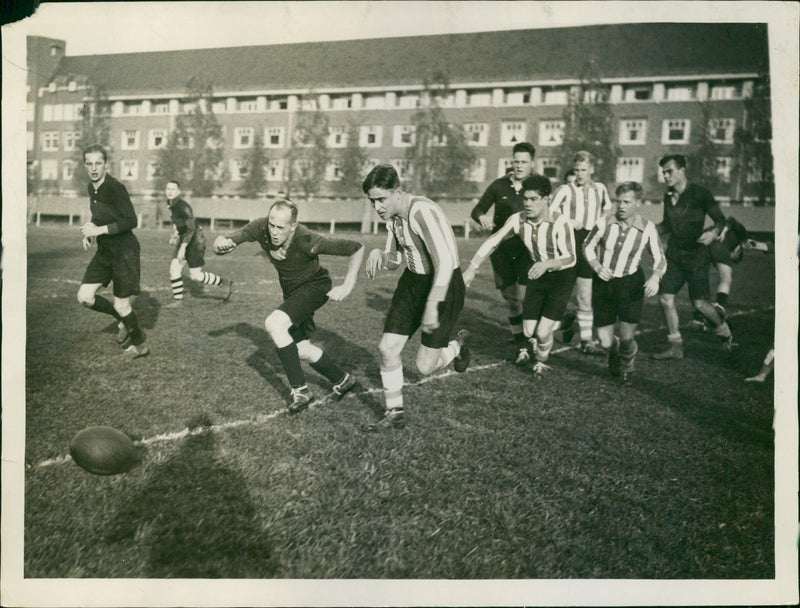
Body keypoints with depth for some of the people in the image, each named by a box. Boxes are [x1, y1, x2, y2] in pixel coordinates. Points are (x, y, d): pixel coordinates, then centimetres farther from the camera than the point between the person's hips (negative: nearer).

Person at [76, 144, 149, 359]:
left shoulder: (115, 188, -19)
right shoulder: (92, 187, 7)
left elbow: (131, 221, -22)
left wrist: (100, 230, -24)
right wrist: (91, 230, 4)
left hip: (124, 250, -8)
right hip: (104, 250, 8)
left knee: (121, 305, 0)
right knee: (84, 296, 1)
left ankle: (139, 344, 23)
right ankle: (123, 320, 25)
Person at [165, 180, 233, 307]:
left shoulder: (183, 206, -21)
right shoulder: (171, 204, 6)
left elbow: (191, 228, -24)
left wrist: (183, 248, -27)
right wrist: (176, 234, 18)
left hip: (195, 241, -8)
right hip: (183, 239, 8)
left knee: (195, 276, -4)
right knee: (174, 268, -2)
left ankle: (224, 283, 14)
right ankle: (177, 300, 9)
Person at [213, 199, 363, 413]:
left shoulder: (307, 241, -34)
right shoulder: (260, 228, -22)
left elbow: (357, 248, -26)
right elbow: (219, 244, -17)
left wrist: (347, 286, -30)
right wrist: (221, 244, -41)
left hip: (314, 287, -7)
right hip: (291, 291, 7)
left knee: (274, 323, -28)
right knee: (302, 349, 10)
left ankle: (300, 390, -16)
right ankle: (342, 380, 35)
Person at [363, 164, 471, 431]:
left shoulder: (422, 211, -26)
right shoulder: (392, 217, 2)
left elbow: (444, 263, -30)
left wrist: (431, 307, -32)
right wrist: (378, 255, -10)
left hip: (443, 285, -8)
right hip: (412, 281, 8)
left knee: (425, 366, -1)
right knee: (387, 349, -1)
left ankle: (458, 345, 32)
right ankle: (395, 414, 16)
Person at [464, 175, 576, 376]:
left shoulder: (560, 223, -26)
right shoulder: (518, 220, -12)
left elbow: (570, 257, -29)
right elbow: (493, 241, -1)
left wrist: (547, 264, -48)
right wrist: (472, 268, -3)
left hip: (562, 277, -5)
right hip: (538, 275, 5)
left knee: (542, 333, -12)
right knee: (529, 333, 0)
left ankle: (542, 361, 23)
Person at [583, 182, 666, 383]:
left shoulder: (647, 228, -8)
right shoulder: (604, 223, -9)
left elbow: (660, 258, 2)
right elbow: (588, 246, 8)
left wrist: (655, 277, -19)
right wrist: (597, 266, -10)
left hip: (631, 284, 0)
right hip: (603, 284, 1)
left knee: (627, 338, -6)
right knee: (605, 341, -1)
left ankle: (626, 368, 30)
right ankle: (614, 353, 40)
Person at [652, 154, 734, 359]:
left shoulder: (699, 194, -8)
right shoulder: (668, 197, 9)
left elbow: (720, 219, -3)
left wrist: (713, 233, -23)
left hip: (696, 254, -6)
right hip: (674, 255, 6)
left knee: (699, 302, -6)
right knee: (665, 298, -3)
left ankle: (724, 332, 24)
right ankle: (676, 347, 9)